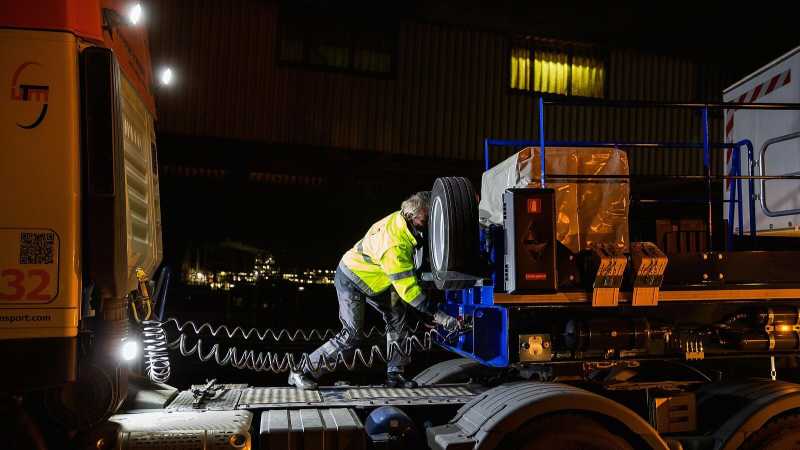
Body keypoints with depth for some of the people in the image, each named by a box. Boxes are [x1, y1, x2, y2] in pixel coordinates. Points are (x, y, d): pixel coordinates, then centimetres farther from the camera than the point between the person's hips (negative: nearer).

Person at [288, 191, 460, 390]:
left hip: (374, 281, 9)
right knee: (353, 336, -11)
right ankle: (302, 373, -1)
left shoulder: (401, 219, -12)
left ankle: (394, 375, 12)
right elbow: (407, 289, -35)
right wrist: (437, 316, -33)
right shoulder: (393, 246, -38)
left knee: (397, 318, 3)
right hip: (351, 282, -9)